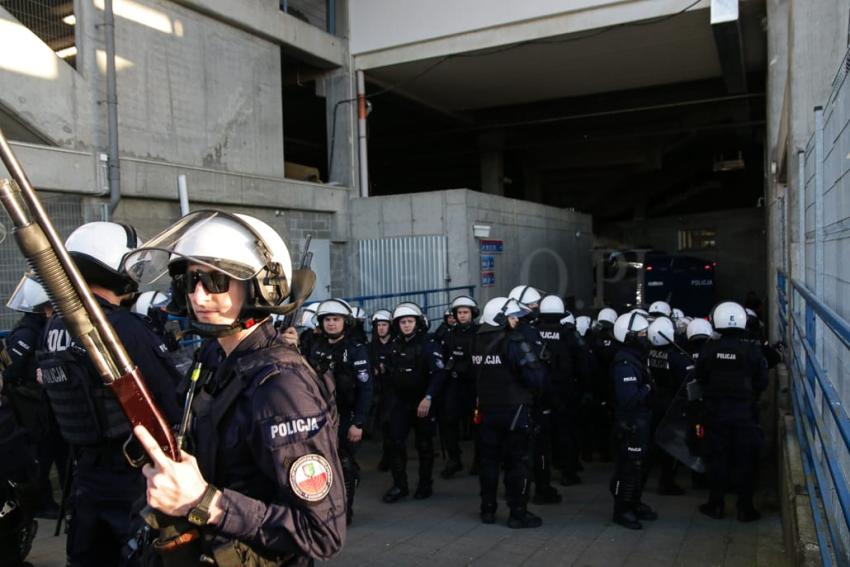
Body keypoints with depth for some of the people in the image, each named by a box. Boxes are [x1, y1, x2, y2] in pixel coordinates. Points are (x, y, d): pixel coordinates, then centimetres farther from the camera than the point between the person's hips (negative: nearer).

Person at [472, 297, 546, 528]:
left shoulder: (478, 341, 4)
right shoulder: (514, 341, -18)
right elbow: (535, 375, -18)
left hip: (487, 409, 7)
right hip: (514, 409, -6)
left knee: (489, 459, 14)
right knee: (517, 462, 3)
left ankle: (487, 509, 23)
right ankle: (518, 513, 10)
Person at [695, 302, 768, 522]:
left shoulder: (709, 349, -11)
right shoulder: (752, 350, -13)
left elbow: (699, 377, -1)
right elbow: (762, 382, -5)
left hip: (716, 410, 1)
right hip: (744, 411, -1)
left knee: (717, 458, 11)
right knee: (744, 460, 9)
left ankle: (715, 505, 18)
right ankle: (745, 508, 15)